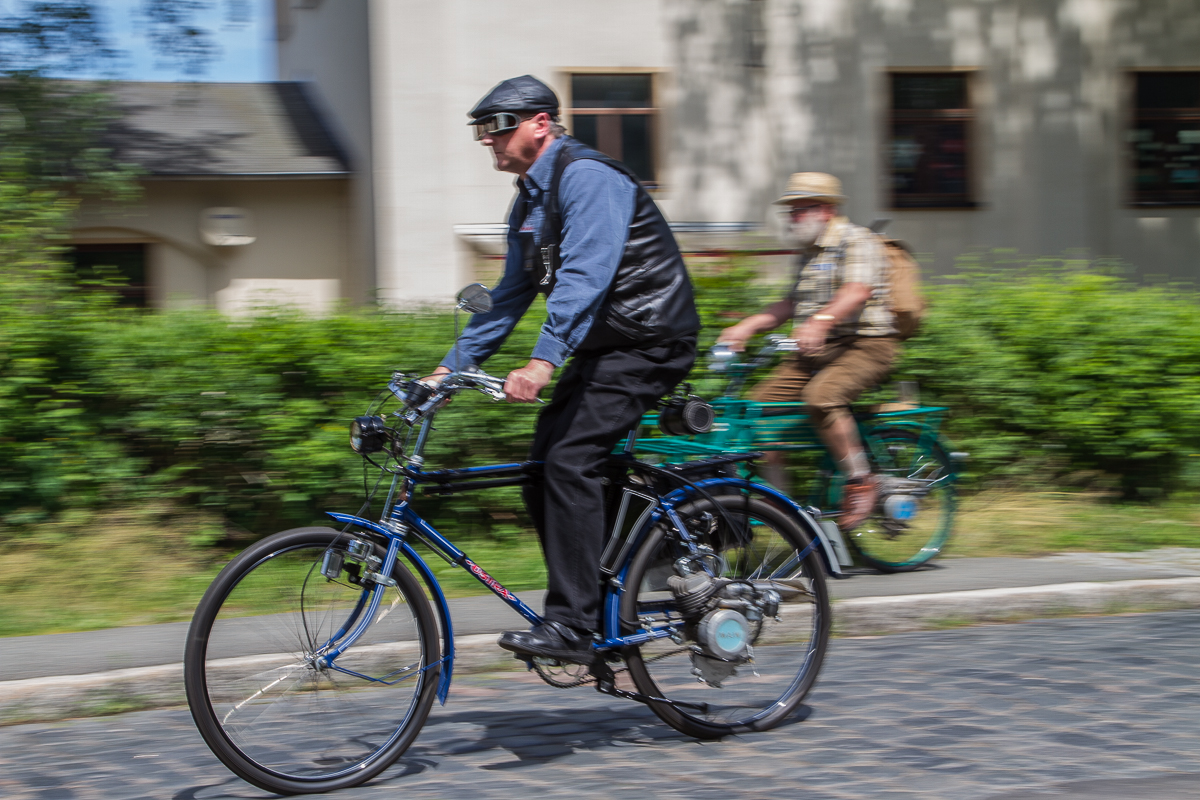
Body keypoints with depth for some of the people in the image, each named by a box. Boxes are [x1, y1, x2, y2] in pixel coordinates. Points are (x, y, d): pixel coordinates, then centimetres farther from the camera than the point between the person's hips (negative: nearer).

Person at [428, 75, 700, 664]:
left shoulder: (587, 177, -16)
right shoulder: (530, 200, 15)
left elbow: (585, 275, -28)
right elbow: (510, 295, 21)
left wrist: (544, 360, -37)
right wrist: (453, 365, 13)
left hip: (648, 343, -10)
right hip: (601, 348, 10)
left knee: (569, 461, -22)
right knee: (542, 476, 2)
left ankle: (570, 626, -22)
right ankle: (604, 613, 10)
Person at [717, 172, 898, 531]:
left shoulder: (856, 240, -9)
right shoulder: (806, 252, 21)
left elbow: (857, 291, -27)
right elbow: (790, 304, 20)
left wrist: (819, 321, -44)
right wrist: (746, 326, 5)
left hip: (867, 345, -9)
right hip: (814, 352, 9)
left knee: (821, 396, -34)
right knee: (760, 404, -6)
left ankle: (861, 482, -19)